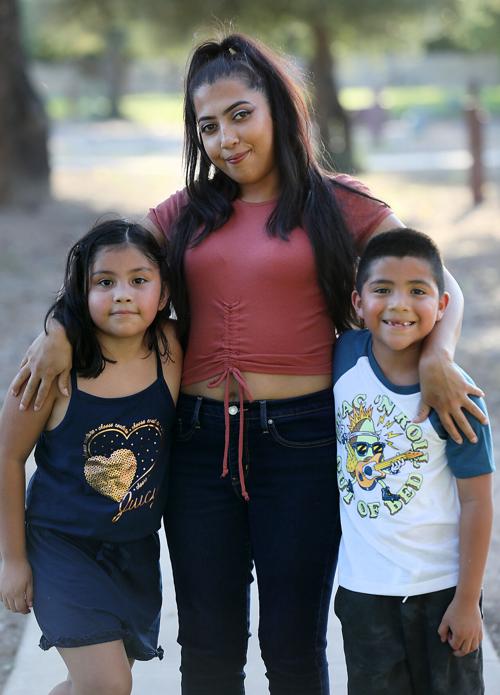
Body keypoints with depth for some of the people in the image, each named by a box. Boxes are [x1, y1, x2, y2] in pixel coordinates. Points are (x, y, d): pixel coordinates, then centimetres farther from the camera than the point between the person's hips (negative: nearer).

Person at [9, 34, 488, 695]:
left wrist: (437, 356, -19)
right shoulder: (188, 213, 11)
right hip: (200, 438, 3)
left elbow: (441, 285, 1)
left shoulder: (340, 206, 1)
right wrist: (58, 330, -8)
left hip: (300, 437, -3)